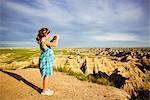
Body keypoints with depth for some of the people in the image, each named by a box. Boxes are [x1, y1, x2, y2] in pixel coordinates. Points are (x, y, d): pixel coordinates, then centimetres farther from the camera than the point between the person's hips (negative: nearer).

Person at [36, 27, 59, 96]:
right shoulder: (43, 40, -19)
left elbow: (50, 43, 30)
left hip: (47, 59, 10)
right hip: (46, 59, -10)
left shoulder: (43, 40, 10)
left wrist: (53, 39, 18)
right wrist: (57, 38, -7)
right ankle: (44, 91, 12)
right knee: (46, 75, -1)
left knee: (47, 75, 17)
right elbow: (55, 44, -24)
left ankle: (46, 89, 30)